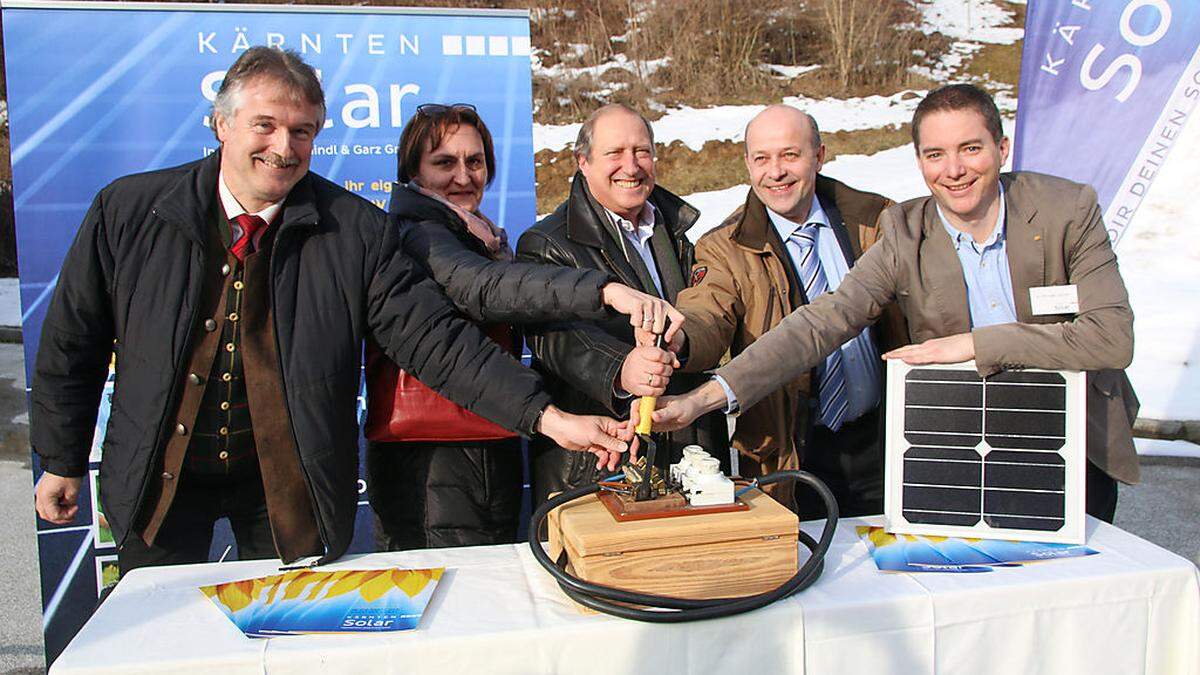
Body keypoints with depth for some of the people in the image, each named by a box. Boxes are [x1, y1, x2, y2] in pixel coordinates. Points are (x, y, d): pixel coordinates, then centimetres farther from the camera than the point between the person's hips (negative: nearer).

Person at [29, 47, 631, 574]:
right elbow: (73, 342, 3)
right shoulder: (127, 211, -8)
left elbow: (434, 339, -18)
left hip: (289, 481, 0)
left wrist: (547, 417, -27)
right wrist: (61, 461, 8)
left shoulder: (354, 230, -13)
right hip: (156, 475, 1)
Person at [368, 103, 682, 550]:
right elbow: (481, 288, -33)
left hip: (495, 458, 9)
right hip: (431, 463, -9)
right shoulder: (415, 234, -12)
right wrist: (605, 290, -44)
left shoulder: (485, 241, 18)